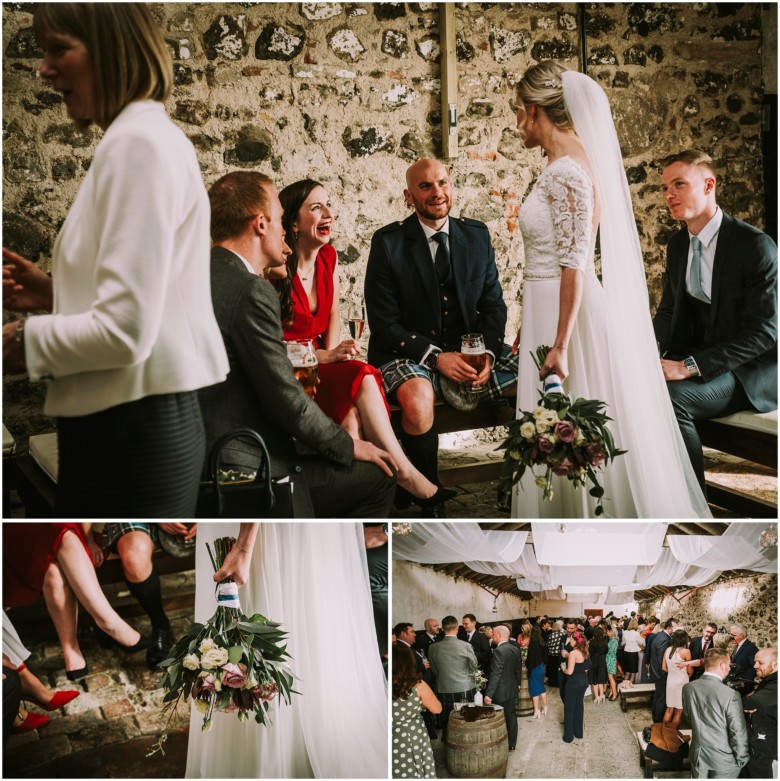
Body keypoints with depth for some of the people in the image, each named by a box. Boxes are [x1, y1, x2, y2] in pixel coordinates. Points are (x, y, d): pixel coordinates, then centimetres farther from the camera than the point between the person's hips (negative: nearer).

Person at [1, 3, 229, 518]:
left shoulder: (137, 142, -14)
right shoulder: (152, 134, 17)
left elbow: (125, 330, -21)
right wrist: (54, 293, 10)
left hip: (131, 430, -10)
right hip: (151, 422, 10)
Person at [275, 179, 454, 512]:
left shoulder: (327, 257, 6)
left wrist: (333, 353, -3)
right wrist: (327, 357, -22)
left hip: (320, 366, 6)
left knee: (352, 416, -27)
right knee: (362, 377, -29)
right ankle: (406, 475, -23)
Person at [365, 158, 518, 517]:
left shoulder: (477, 235, 8)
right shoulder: (388, 242, -5)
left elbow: (493, 306, 9)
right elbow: (384, 324, -8)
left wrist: (487, 353, -11)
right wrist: (436, 357, -20)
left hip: (471, 350, 4)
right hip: (410, 353, -4)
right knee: (417, 398, -37)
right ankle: (431, 504, -15)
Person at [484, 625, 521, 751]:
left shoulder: (499, 651, -23)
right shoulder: (515, 649, 2)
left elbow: (495, 674, -26)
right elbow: (518, 669, 11)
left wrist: (489, 694, -24)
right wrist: (517, 683, 25)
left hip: (501, 691, -8)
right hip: (512, 689, 8)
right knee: (511, 716, 15)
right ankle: (512, 744, 25)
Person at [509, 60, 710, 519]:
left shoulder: (566, 170, -16)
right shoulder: (571, 161, 13)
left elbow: (574, 263, -21)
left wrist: (560, 344, -22)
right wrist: (530, 328, 21)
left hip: (568, 313, -9)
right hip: (550, 309, 9)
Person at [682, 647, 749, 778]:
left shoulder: (688, 688, -9)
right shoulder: (731, 695, -26)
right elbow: (738, 733, -19)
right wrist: (742, 759, -4)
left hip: (698, 754, 4)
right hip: (723, 759, -4)